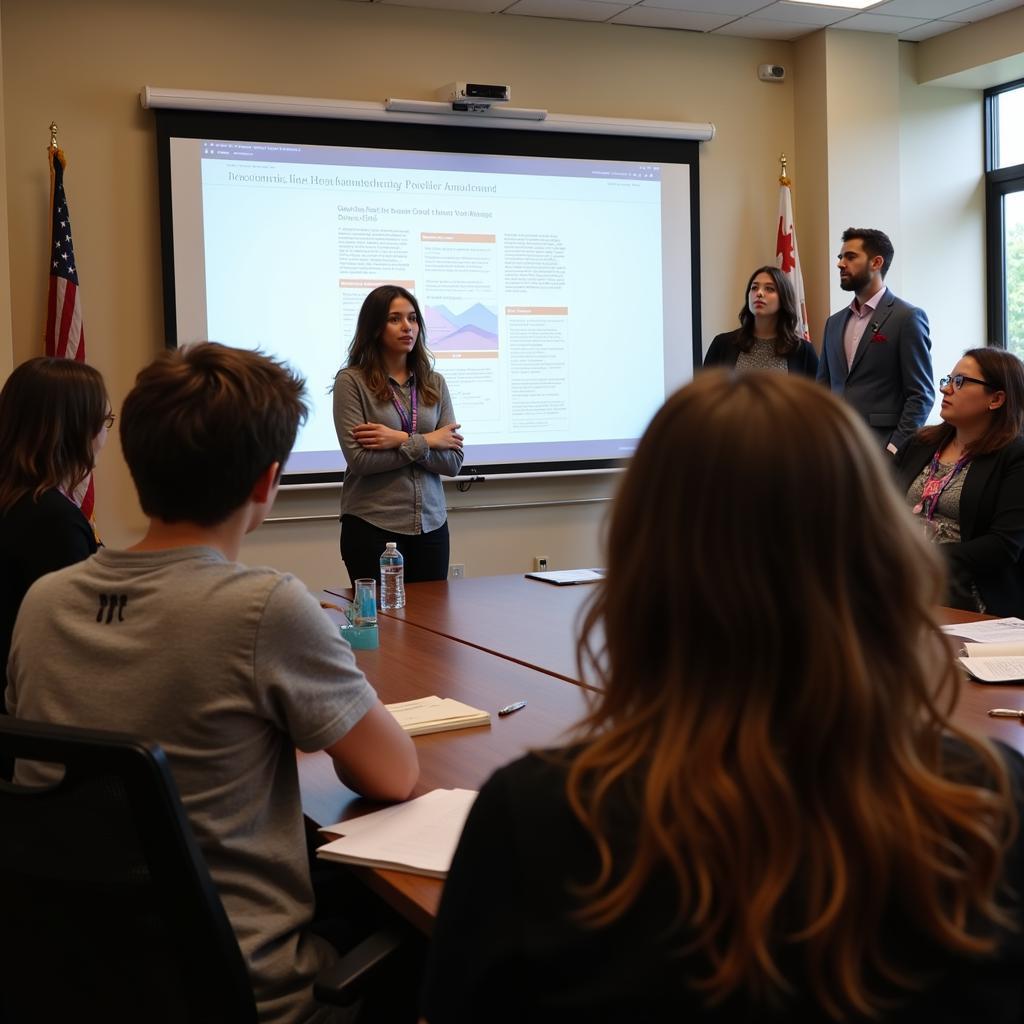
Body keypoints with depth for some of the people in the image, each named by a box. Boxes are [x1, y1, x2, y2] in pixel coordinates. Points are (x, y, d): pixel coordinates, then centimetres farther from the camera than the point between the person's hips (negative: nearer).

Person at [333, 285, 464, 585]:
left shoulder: (434, 383, 8)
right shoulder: (352, 381, -6)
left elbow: (453, 461, 0)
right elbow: (358, 459, -15)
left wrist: (401, 441, -13)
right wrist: (426, 442, -9)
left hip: (431, 526, 4)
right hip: (372, 527, -4)